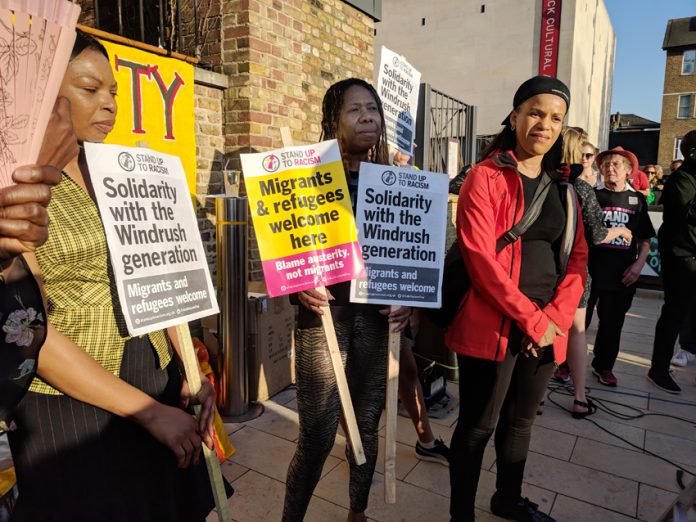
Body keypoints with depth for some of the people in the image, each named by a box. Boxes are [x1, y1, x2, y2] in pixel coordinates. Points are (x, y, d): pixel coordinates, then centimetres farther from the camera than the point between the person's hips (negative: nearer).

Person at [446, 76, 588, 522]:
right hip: (493, 327, -6)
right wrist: (533, 320, -16)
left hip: (547, 329, 6)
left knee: (521, 422, 21)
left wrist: (555, 317, -6)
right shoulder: (485, 178, -7)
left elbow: (577, 258, 9)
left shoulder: (564, 188, 12)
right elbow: (480, 259, -16)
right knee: (478, 427, 6)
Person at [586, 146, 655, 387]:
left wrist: (639, 264, -3)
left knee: (612, 323, 13)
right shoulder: (592, 195, 1)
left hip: (622, 274, 3)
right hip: (590, 269, -2)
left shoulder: (637, 200, 7)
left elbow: (645, 239, 11)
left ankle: (603, 366, 28)